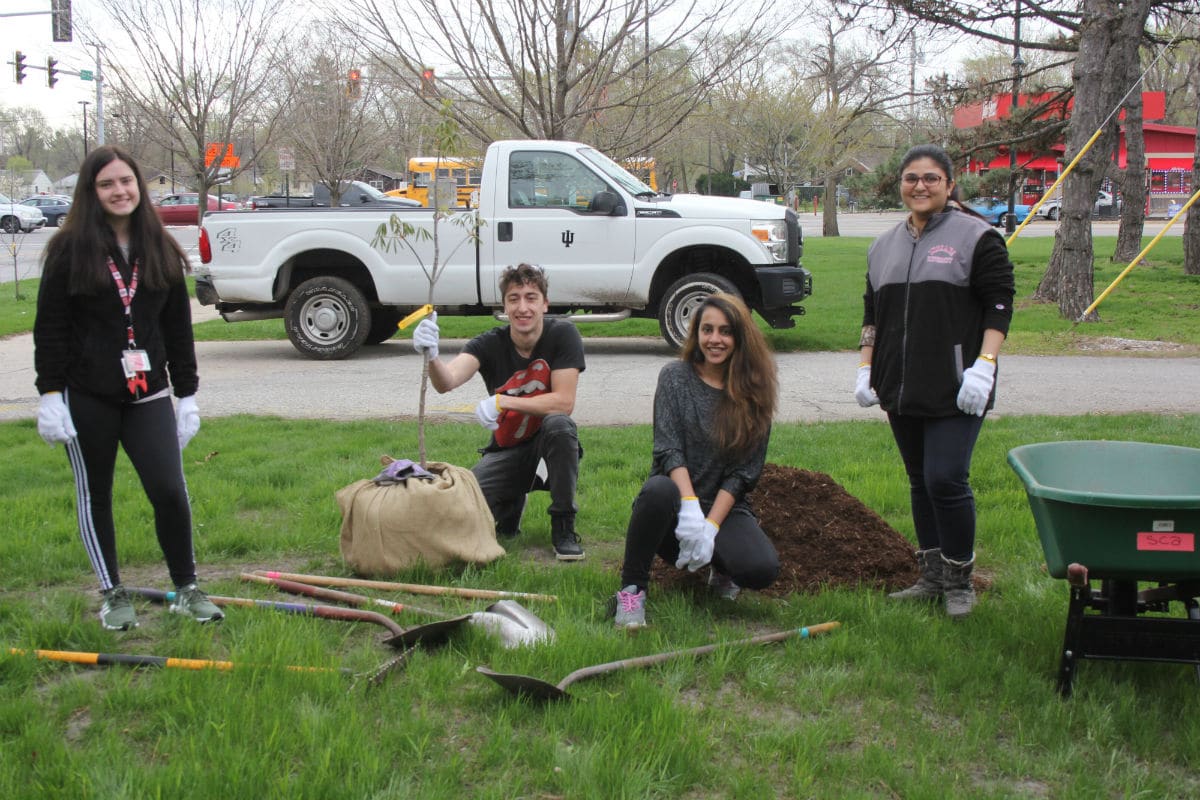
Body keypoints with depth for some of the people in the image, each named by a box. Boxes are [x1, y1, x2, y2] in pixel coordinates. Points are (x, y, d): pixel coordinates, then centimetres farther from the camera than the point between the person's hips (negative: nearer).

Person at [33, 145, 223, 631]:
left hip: (147, 394, 2)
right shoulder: (69, 250, -3)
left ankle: (187, 590, 10)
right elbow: (49, 329, -3)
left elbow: (178, 329, 11)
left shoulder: (161, 250, 7)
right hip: (87, 397, -2)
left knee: (170, 492, -6)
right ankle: (112, 595, 23)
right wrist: (49, 394, -9)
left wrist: (187, 394, 9)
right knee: (94, 497, 8)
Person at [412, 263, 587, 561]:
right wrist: (432, 356, -52)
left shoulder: (562, 335, -13)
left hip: (548, 446, -2)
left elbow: (563, 402, -20)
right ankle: (512, 504, 15)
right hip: (506, 450, 2)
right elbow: (448, 381, -29)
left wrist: (502, 401, -27)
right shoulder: (490, 344, -10)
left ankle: (563, 528, -21)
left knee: (559, 424, -36)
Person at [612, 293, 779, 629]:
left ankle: (720, 567, 10)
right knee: (659, 490, -38)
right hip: (677, 502, -1)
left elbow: (744, 473, -2)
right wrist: (690, 506, -27)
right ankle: (631, 589, -19)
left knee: (762, 569, -28)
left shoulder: (755, 391, 3)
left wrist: (710, 526, -15)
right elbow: (668, 450, -10)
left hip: (724, 505, 2)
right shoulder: (675, 377, 1)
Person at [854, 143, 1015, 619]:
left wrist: (983, 366, -16)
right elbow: (872, 314, 21)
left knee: (946, 480, -11)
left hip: (955, 391, -6)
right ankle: (931, 576, 21)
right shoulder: (884, 246, 16)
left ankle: (960, 582, 5)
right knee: (920, 483, 11)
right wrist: (866, 369, 13)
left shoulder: (976, 237, -3)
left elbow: (999, 307, -7)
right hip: (901, 389, 6)